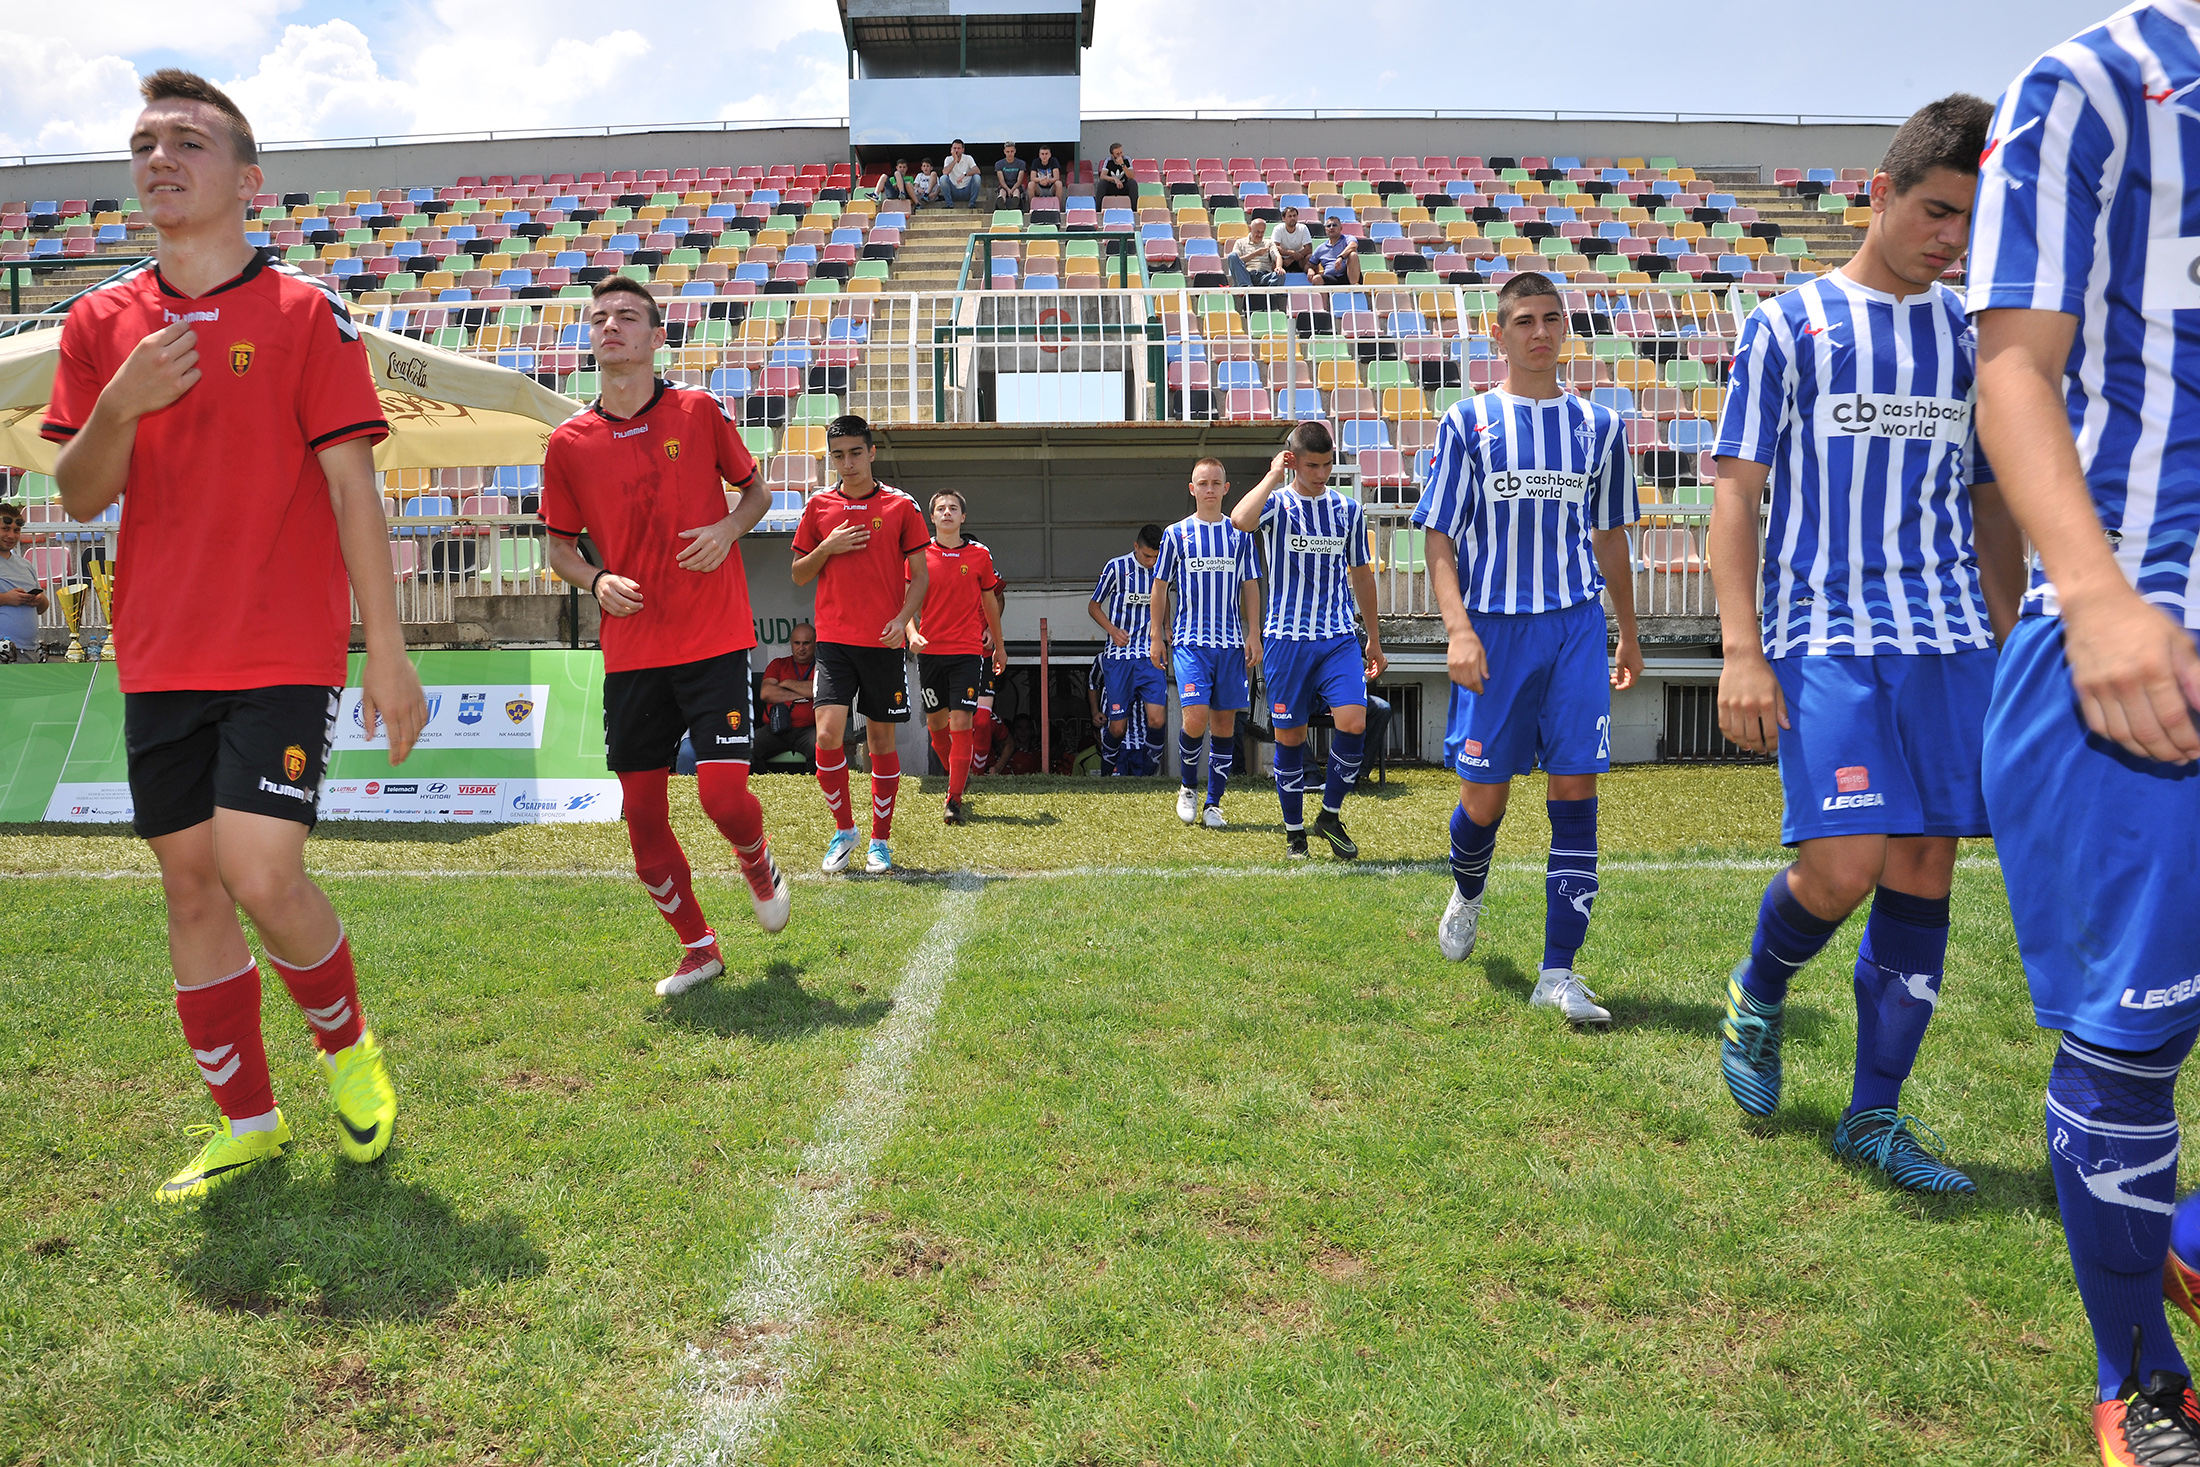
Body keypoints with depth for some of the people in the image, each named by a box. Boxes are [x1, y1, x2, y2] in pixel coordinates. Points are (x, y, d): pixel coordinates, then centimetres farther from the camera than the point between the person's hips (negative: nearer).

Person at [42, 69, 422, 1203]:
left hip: (284, 651, -5)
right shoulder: (101, 322, 11)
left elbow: (351, 486, -4)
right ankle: (245, 1122, 22)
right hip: (160, 655, 5)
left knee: (260, 873, -14)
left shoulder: (306, 312, 0)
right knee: (189, 881, 8)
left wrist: (387, 653, -8)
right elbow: (79, 497, 8)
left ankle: (346, 1043, 16)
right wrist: (122, 404, -13)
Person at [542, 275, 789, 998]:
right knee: (643, 818, 4)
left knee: (724, 796, -13)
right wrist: (596, 580, -6)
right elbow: (560, 547, 15)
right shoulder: (569, 441, 5)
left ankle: (759, 864, 25)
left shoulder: (699, 410, 1)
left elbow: (757, 489, 14)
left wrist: (729, 529, -7)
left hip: (714, 640, -2)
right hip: (630, 653, 3)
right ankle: (698, 948, 25)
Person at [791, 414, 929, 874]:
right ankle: (843, 829, 9)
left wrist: (902, 619, -12)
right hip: (834, 639, 1)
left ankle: (880, 840, 18)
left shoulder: (901, 506, 4)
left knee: (882, 740, 4)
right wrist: (827, 548, -5)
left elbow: (919, 575, 5)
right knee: (828, 734, -12)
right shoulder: (819, 506, 9)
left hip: (884, 642, -1)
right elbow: (799, 575, 14)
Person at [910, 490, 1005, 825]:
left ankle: (954, 801, -8)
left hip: (968, 651, -2)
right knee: (936, 722, 10)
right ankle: (958, 777, 36)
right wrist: (912, 633, -15)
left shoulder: (980, 555, 3)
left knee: (961, 722, -11)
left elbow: (990, 602, 14)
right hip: (930, 650, 2)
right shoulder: (919, 554, 2)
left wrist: (998, 646, 21)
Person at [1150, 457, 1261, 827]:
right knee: (1196, 718, -16)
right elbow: (1160, 586, 8)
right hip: (1189, 641, -2)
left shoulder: (1240, 534, 9)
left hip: (1231, 643, 3)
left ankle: (1213, 804, 13)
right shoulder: (1176, 533, 4)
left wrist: (1253, 635, 3)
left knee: (1225, 723, 3)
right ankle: (1187, 787, 10)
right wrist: (1156, 636, 3)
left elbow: (1250, 587, 11)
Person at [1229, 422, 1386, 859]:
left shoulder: (1348, 509, 9)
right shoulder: (1277, 504, -1)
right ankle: (1294, 830, 19)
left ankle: (1330, 815, 6)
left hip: (1340, 637, 2)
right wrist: (1273, 476, -14)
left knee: (1353, 721, -15)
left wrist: (1374, 639, 20)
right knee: (1289, 735, 2)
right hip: (1287, 638, -2)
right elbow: (1240, 520, -26)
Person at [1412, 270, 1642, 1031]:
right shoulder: (1468, 420, 3)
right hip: (1493, 629, -2)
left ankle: (1558, 972, 0)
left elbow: (1610, 537, 19)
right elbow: (1440, 539, 0)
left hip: (1576, 626, 2)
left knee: (1576, 791, -5)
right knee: (1483, 798, 3)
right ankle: (1467, 892, 38)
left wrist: (1629, 635, 20)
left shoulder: (1599, 424, 11)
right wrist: (1458, 627, -14)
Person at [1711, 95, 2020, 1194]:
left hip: (1951, 643, 5)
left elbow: (1993, 512, 19)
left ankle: (1874, 1114, 15)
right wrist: (1742, 651, -11)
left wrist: (2005, 651, 14)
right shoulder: (1788, 326, 3)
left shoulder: (1973, 337, 15)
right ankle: (1757, 990, 18)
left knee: (1925, 874, 3)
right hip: (1826, 636, -4)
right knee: (1844, 867, -15)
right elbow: (1736, 493, -2)